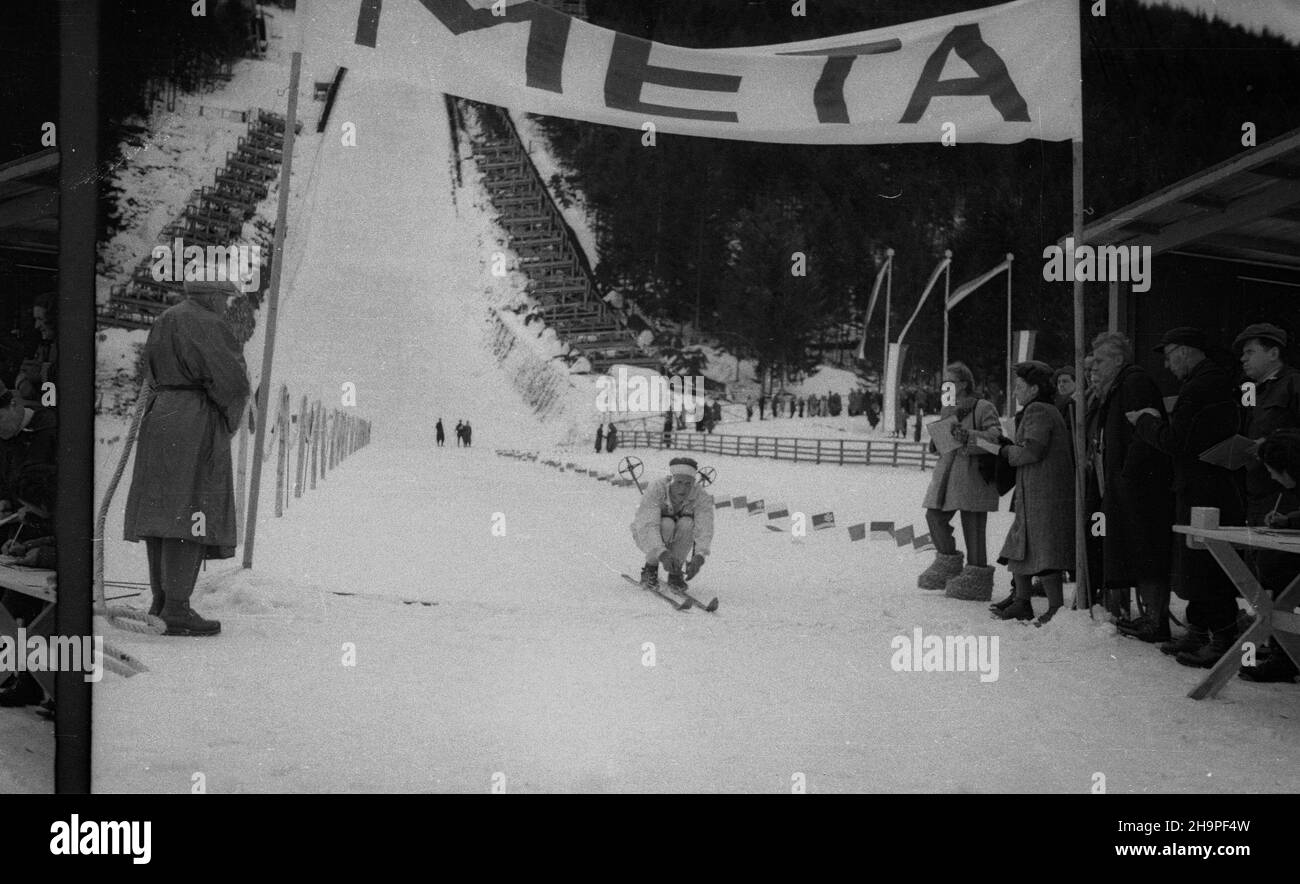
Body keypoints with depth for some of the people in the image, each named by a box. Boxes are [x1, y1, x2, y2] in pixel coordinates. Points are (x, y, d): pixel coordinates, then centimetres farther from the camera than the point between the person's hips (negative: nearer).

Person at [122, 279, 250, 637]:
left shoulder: (164, 321, 15)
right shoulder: (208, 325, -12)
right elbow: (232, 380, -17)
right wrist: (230, 419, 2)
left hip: (159, 416, 9)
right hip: (196, 424, -9)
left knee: (163, 510, 11)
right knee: (188, 512, -9)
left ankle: (160, 600, 17)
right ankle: (177, 608, -12)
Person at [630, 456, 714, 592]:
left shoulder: (701, 496, -24)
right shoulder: (656, 489, -31)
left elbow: (705, 529, -35)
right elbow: (648, 526, -41)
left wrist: (699, 556, -54)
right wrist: (662, 554, -57)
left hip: (677, 540, 2)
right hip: (646, 537, -2)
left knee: (687, 523, -30)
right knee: (666, 524, -34)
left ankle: (675, 573, -10)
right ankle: (650, 569, -9)